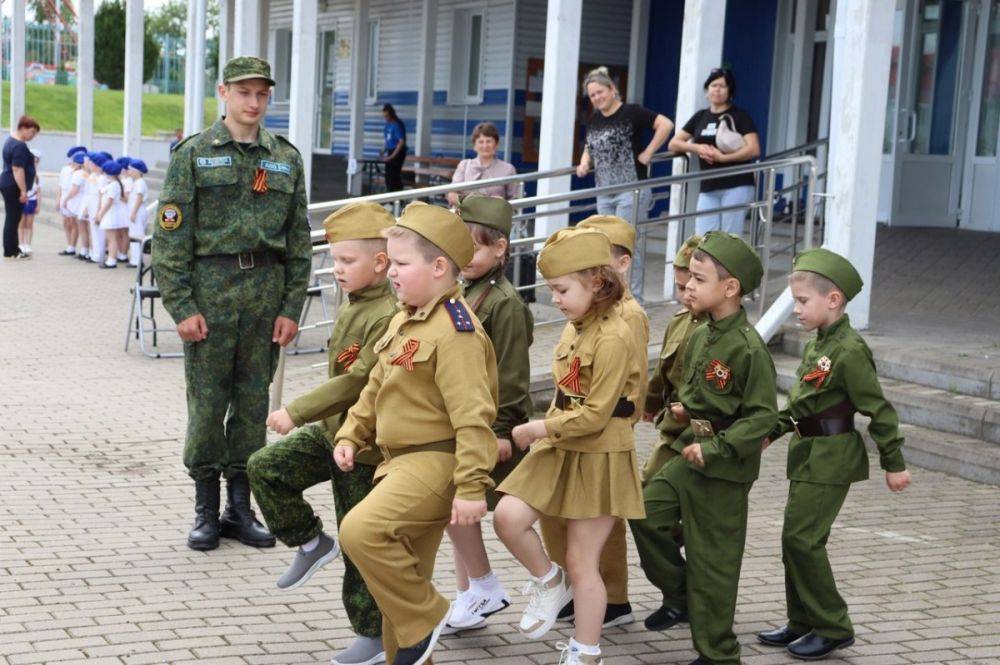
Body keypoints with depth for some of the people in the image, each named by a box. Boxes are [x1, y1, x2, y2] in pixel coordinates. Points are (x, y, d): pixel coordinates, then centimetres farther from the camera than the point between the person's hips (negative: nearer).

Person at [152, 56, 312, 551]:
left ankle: (240, 507, 18)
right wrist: (181, 306, -10)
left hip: (267, 290, 3)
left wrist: (292, 307, 2)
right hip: (210, 290, -3)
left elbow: (299, 239, 9)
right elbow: (171, 236, -3)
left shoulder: (286, 158, 9)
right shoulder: (194, 154, 0)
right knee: (207, 400, 1)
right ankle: (206, 510, 13)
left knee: (254, 399, 7)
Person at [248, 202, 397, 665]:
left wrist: (297, 413, -27)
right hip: (331, 432, 9)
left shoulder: (387, 317, -24)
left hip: (364, 445, -8)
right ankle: (311, 543, 13)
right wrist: (313, 417, 21)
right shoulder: (351, 307, 5)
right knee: (265, 467, -3)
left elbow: (357, 380, -28)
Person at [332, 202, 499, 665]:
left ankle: (424, 616, -10)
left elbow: (473, 414, -24)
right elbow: (376, 387, 22)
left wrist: (472, 486, -26)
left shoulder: (454, 330, -19)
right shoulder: (405, 320, 11)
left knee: (361, 530, -27)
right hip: (401, 460, 10)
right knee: (402, 576, 17)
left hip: (436, 461, -10)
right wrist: (351, 435, 12)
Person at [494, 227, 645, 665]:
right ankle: (549, 582, 15)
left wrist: (539, 429, -16)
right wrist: (545, 431, 4)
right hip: (560, 449, 7)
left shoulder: (612, 338, -20)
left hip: (600, 459, -7)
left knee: (581, 564, 2)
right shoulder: (575, 328, 7)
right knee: (508, 517, -12)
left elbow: (596, 415, -23)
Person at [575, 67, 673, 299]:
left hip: (632, 190, -8)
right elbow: (590, 149, 26)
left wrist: (648, 153, -15)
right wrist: (584, 164, 5)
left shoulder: (631, 113, -9)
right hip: (604, 192, 8)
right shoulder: (593, 120, 13)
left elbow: (666, 124, -17)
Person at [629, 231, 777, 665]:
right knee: (646, 511, 1)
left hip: (725, 468, -8)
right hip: (691, 452, 8)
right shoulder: (699, 337, 6)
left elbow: (762, 415, -21)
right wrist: (684, 407, 3)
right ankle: (680, 596, 20)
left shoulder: (749, 348, -20)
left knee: (712, 558, 1)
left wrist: (713, 449, -23)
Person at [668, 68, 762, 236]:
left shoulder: (739, 116, 2)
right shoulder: (701, 117, 16)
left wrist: (723, 157, -18)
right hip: (708, 187, 5)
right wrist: (697, 148, -4)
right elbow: (673, 144, 15)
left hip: (736, 186, -5)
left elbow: (754, 150, -9)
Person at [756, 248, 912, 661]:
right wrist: (773, 430, 15)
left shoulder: (849, 351, -18)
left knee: (802, 538, -9)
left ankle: (833, 628, 3)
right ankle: (803, 623, 24)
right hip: (810, 456, 9)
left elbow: (878, 409, -15)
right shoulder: (818, 346, 10)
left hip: (831, 459, -9)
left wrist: (893, 464, -11)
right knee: (796, 539, 13)